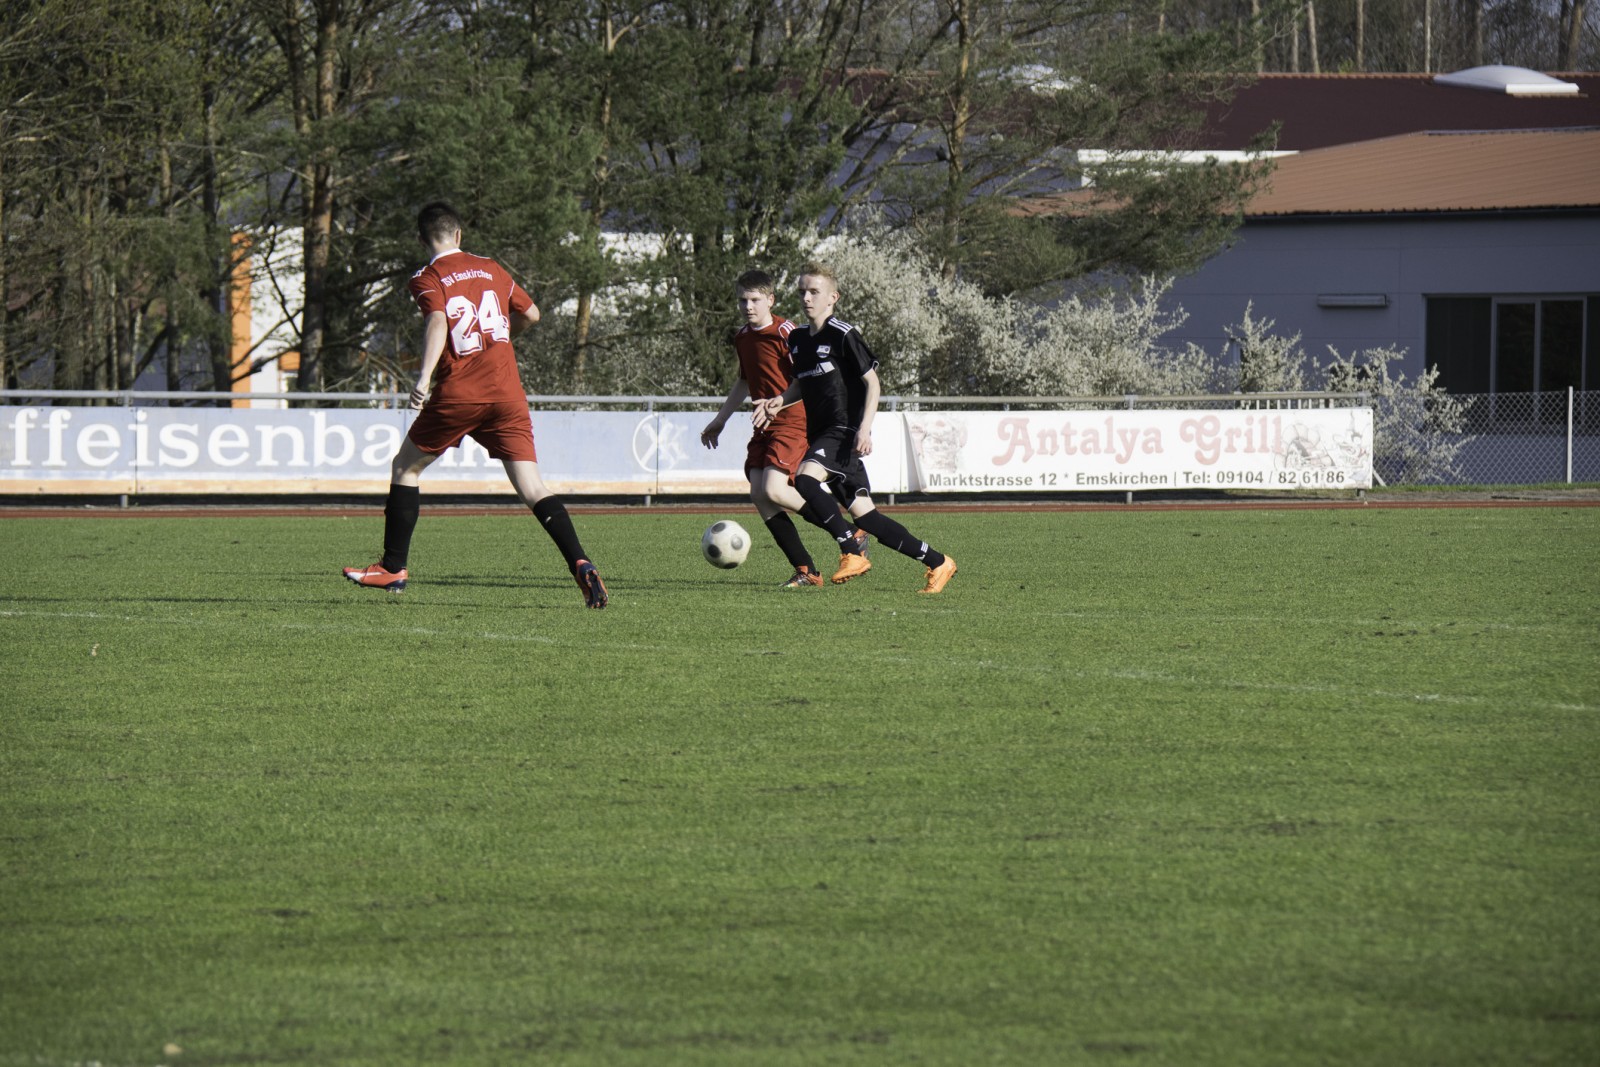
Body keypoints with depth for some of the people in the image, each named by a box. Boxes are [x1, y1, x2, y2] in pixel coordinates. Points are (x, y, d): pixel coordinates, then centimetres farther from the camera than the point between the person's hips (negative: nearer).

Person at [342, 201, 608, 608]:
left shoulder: (428, 279, 1)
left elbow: (437, 322, -19)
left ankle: (393, 568, 20)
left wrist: (425, 375, -31)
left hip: (457, 394, -3)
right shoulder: (491, 269, 15)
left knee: (405, 467, 18)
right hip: (507, 392, 3)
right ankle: (580, 564, -22)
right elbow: (530, 314, 26)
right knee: (531, 487, -3)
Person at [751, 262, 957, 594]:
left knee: (805, 479, -29)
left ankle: (852, 551, -19)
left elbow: (872, 382, -8)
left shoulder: (843, 335, -8)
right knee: (863, 514, 3)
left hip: (845, 431, -8)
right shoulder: (798, 339, 15)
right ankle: (937, 562, 13)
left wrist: (865, 427, -19)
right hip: (820, 435, 8)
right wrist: (780, 401, 9)